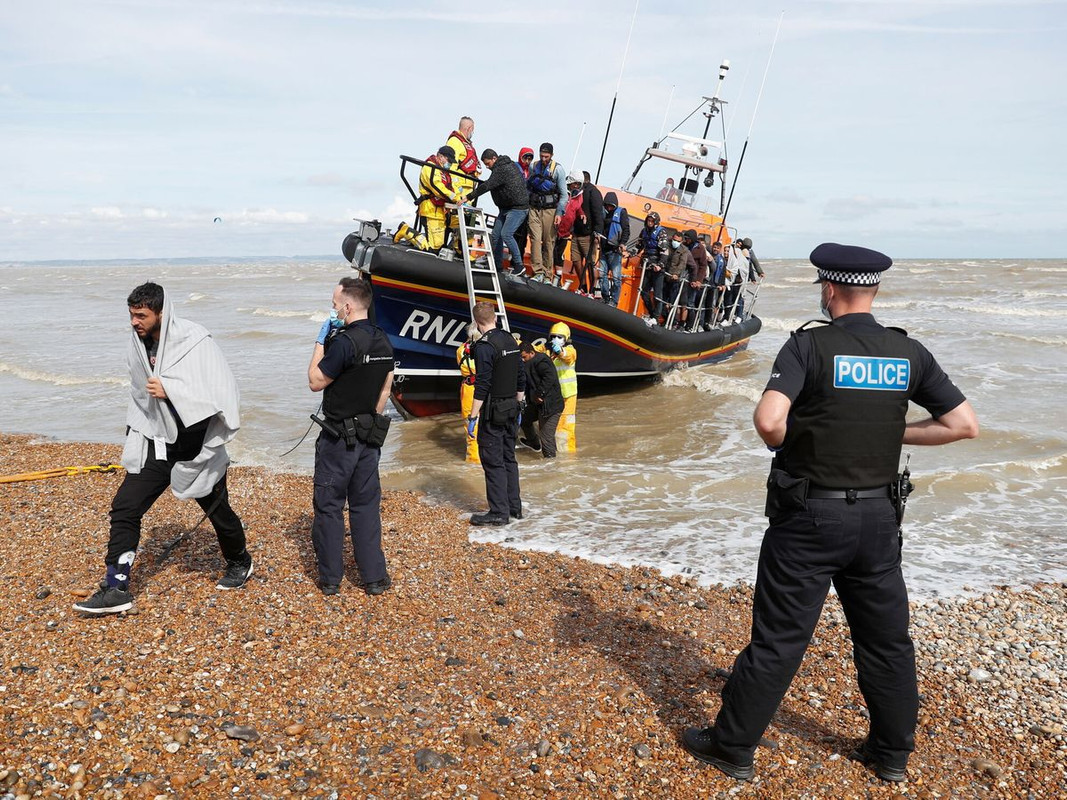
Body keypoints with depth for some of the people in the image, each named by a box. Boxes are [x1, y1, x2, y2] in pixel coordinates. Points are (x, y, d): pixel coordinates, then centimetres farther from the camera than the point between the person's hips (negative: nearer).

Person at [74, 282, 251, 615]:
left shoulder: (194, 340, -18)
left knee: (217, 510, 12)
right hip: (157, 444, 5)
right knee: (124, 507, -5)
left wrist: (169, 390, -30)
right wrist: (134, 439, 18)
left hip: (196, 446, -5)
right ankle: (116, 588, 5)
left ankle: (239, 562, 40)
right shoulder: (137, 345, 1)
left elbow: (223, 391, -24)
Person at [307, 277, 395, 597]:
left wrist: (320, 342, -5)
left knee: (328, 506, 6)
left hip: (338, 438, -7)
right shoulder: (383, 342, 6)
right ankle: (375, 577, 14)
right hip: (370, 436, 7)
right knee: (367, 505, 12)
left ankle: (330, 578, 14)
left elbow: (316, 381, -12)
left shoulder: (345, 342, -19)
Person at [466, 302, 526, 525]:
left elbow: (482, 385, -19)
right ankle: (514, 506, 22)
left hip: (493, 412, -8)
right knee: (509, 458, 16)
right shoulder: (510, 340, 8)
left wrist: (473, 417, -15)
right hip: (511, 410, 8)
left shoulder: (484, 346, -16)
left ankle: (499, 512, 1)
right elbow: (521, 378, 12)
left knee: (493, 461, -2)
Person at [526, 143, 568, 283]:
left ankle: (547, 276, 6)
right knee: (535, 239, -11)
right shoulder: (533, 166, 6)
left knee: (549, 243, 0)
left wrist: (559, 213, -11)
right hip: (534, 208, 2)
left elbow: (564, 194, -4)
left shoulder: (557, 169, -4)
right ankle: (538, 272, -13)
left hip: (550, 210, -2)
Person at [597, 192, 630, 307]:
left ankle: (614, 301, -3)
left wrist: (623, 243, -18)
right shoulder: (604, 212, 15)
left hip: (615, 250, -5)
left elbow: (626, 230, -5)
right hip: (604, 249, 6)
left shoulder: (621, 212, 2)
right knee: (602, 274, 4)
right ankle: (605, 298, 13)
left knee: (616, 277, -7)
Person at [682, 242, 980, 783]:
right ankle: (892, 754, 34)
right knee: (886, 639, 18)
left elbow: (768, 420, -27)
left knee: (777, 638, 5)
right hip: (878, 516, 4)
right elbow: (964, 424, 3)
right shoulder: (909, 353, 0)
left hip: (810, 517, -4)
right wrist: (894, 432, 9)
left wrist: (782, 444, -5)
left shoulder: (809, 345, -14)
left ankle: (733, 748, 19)